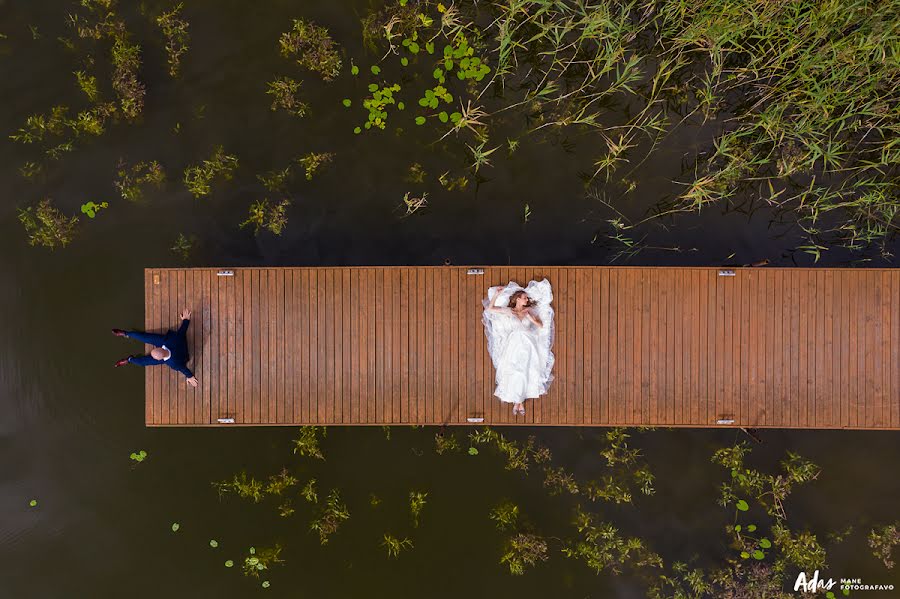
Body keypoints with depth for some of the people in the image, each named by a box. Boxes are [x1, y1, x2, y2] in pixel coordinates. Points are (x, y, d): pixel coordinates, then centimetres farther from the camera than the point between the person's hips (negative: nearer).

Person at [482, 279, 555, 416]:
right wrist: (497, 294, 2)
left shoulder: (529, 310, 13)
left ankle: (518, 401, -2)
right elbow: (489, 308, 4)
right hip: (514, 345, -1)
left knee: (525, 372, -7)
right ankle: (519, 401, -2)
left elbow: (541, 325, 9)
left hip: (528, 345, 1)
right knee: (514, 373, -10)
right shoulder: (508, 311, 8)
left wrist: (529, 316, -1)